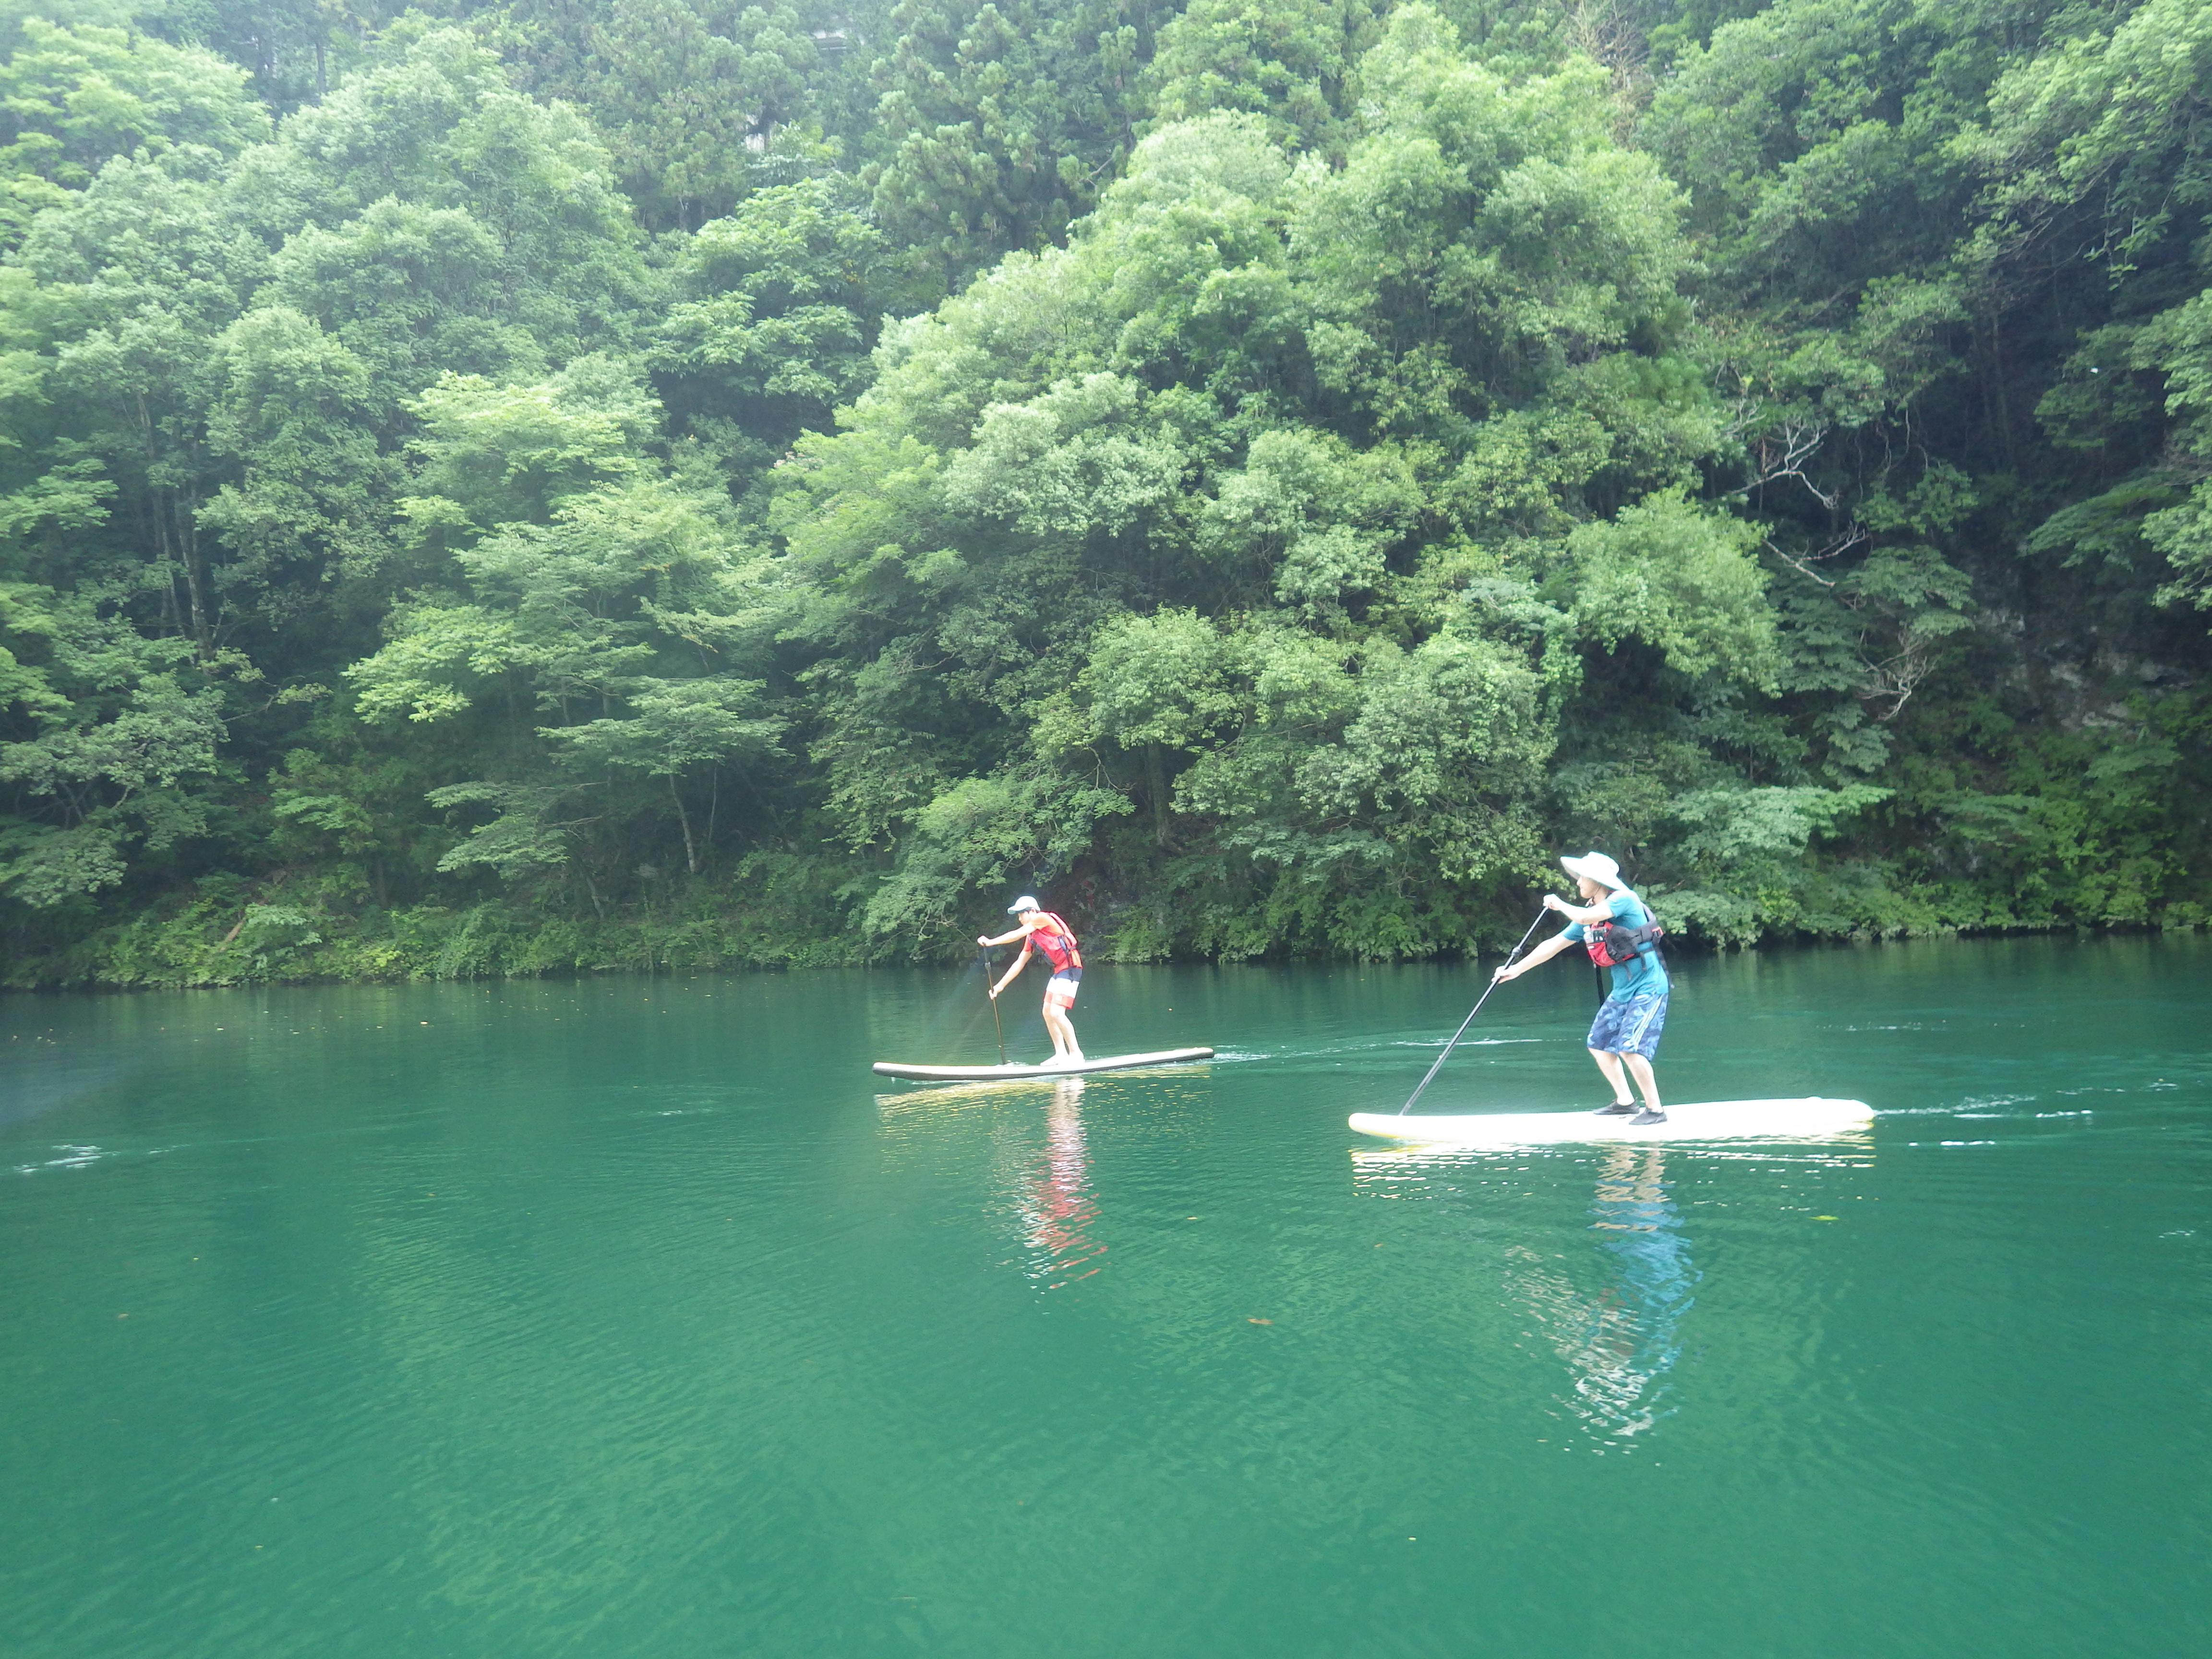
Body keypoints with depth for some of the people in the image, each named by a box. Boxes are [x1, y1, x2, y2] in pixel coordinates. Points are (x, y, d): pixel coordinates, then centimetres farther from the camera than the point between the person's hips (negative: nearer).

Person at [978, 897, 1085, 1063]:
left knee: (1056, 1013, -16)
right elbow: (1019, 963, 19)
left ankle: (1076, 1053, -9)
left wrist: (991, 942, -11)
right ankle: (1061, 1054, 15)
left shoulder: (1042, 918, -8)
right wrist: (1000, 986, 17)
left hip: (1070, 968, -10)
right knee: (1048, 1012, 11)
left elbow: (1016, 935, -14)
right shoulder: (1031, 936, 17)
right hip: (1059, 970, 10)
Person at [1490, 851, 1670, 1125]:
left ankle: (1655, 1109, -5)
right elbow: (1554, 944, 13)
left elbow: (1584, 917, -31)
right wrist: (1516, 969, 14)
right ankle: (1625, 1103, 22)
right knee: (1599, 1044, 11)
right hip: (1622, 991, 9)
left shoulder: (1623, 899, -16)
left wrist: (1559, 904, -11)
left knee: (1630, 1048, -17)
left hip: (1648, 987, -9)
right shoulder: (1591, 913, 9)